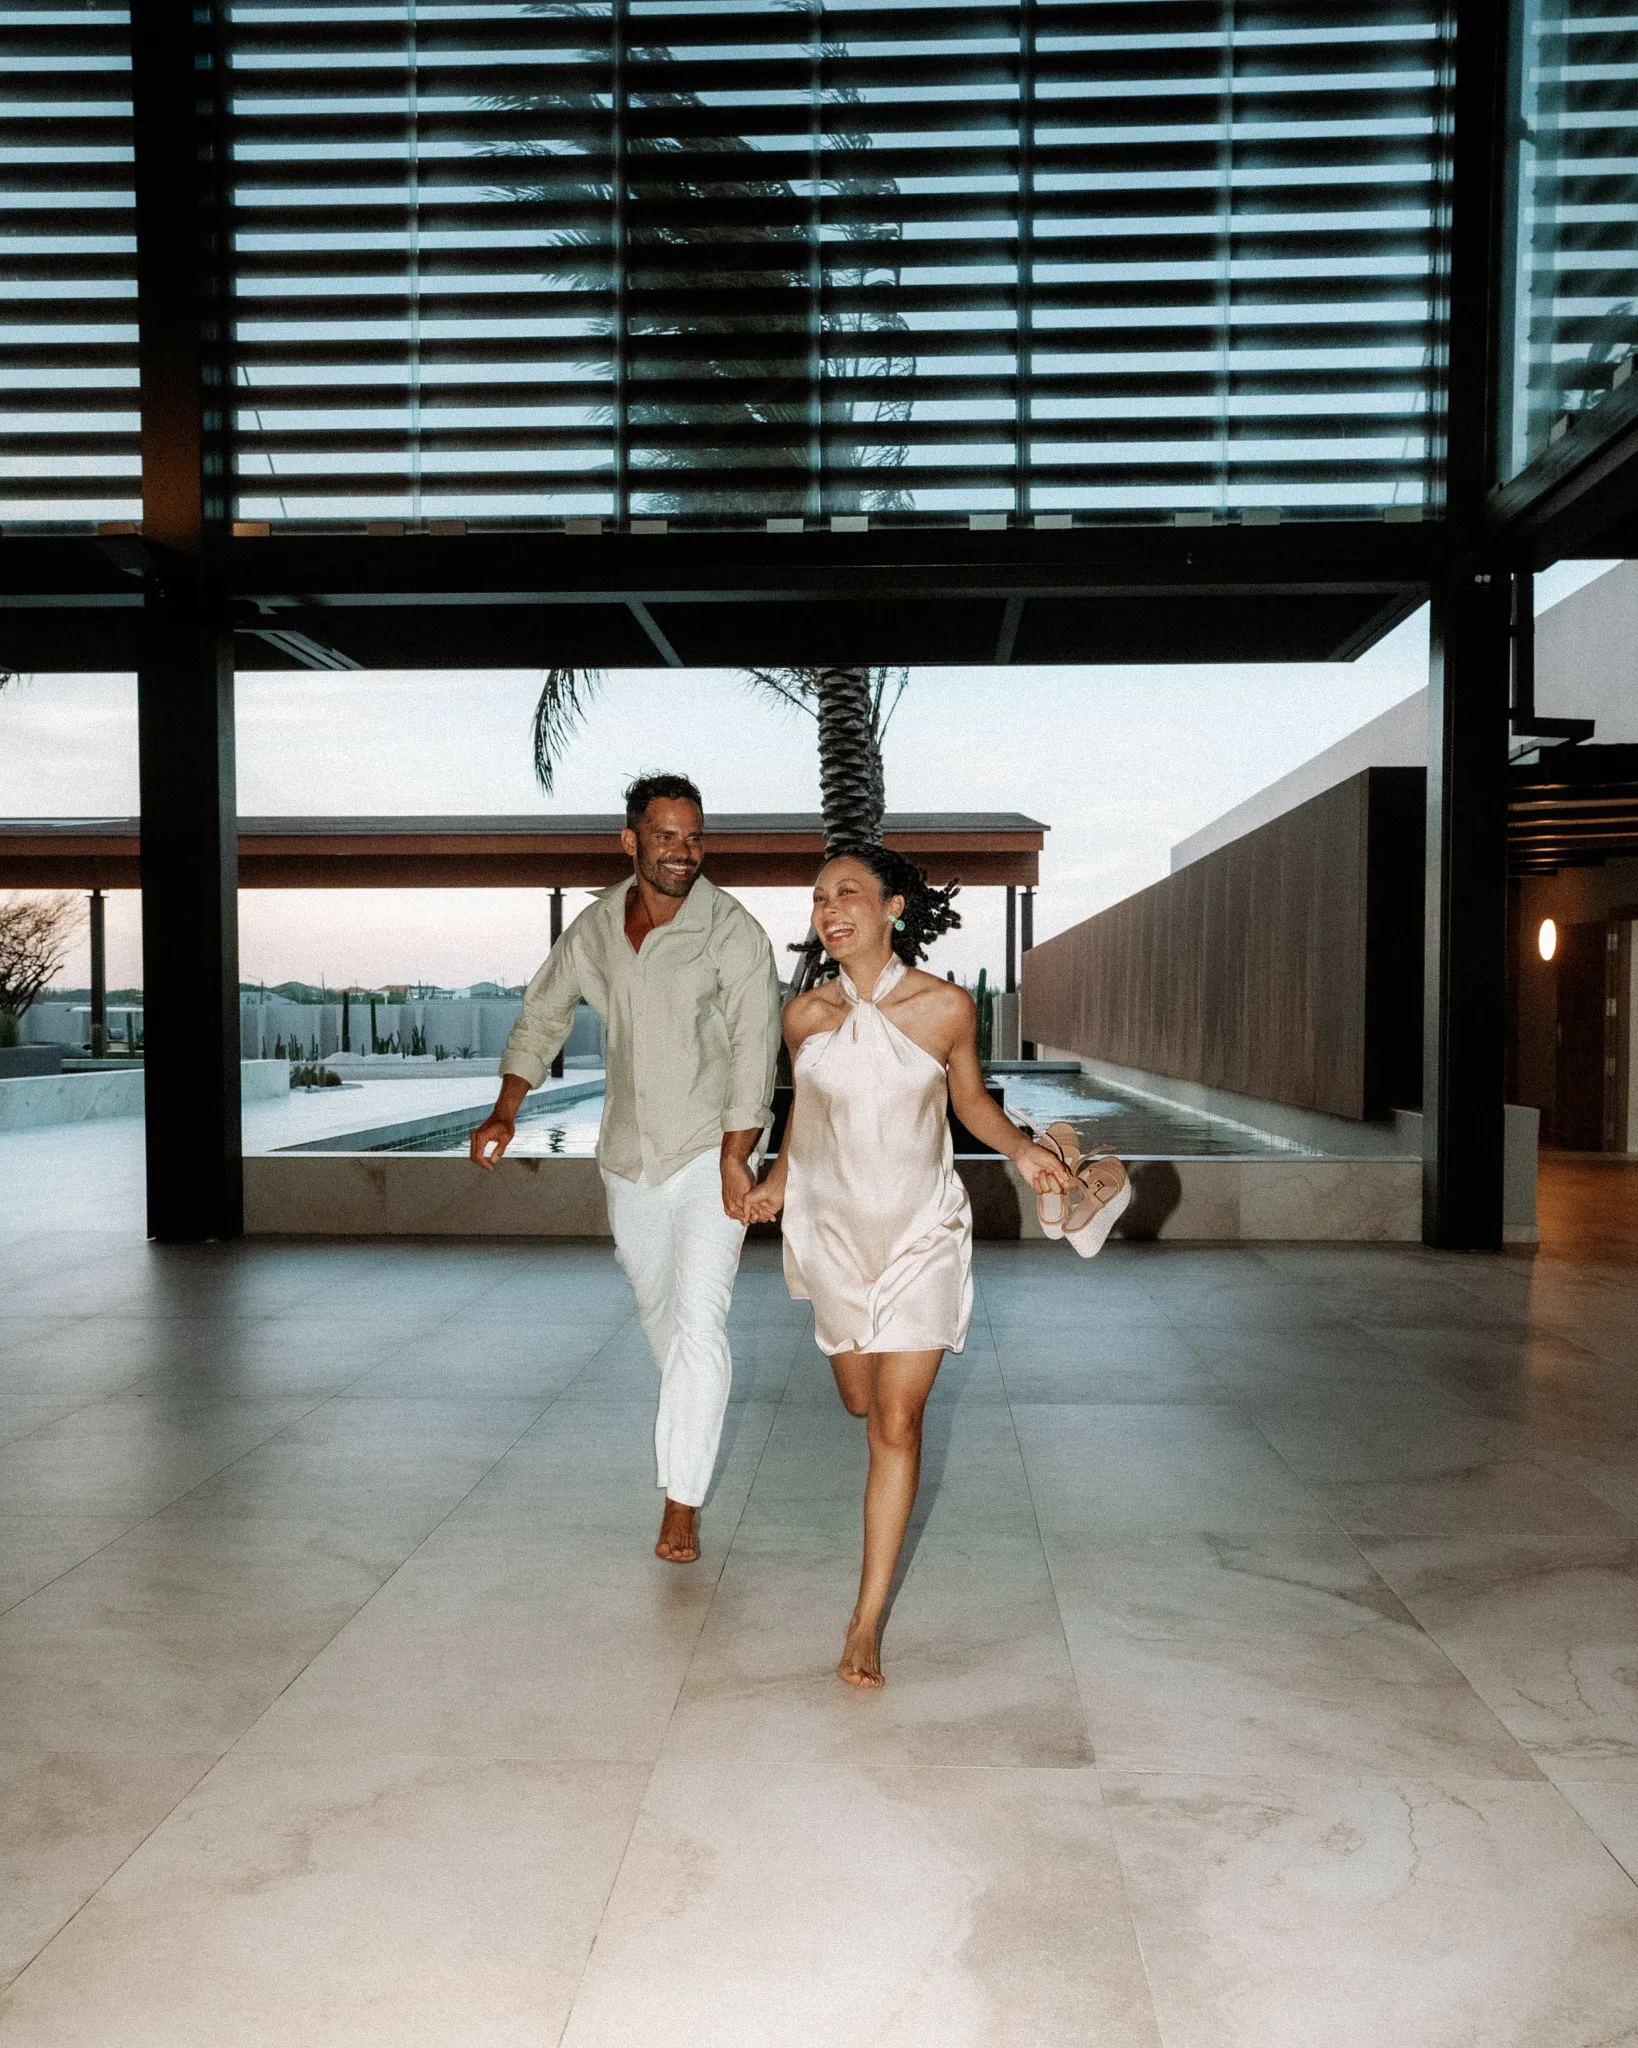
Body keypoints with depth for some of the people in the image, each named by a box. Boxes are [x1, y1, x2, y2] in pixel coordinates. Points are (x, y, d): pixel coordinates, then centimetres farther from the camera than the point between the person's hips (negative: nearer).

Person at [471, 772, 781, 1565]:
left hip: (710, 1153, -5)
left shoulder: (733, 932, -13)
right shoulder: (596, 927, 0)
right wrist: (505, 1112, 2)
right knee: (655, 1308, 20)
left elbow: (754, 1049, -16)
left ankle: (682, 1502, -5)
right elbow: (542, 1016, 12)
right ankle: (697, 1417, 49)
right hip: (627, 1155, 5)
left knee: (699, 1320, -13)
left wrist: (734, 1159, -22)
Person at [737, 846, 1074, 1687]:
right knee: (859, 1403, 18)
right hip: (836, 1231, 3)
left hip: (922, 1234, -3)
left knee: (897, 1424, -7)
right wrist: (777, 1182, 5)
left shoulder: (946, 1006, -12)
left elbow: (970, 1101, 4)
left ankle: (867, 1620, 2)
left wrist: (1022, 1147, -12)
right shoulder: (804, 1015, -6)